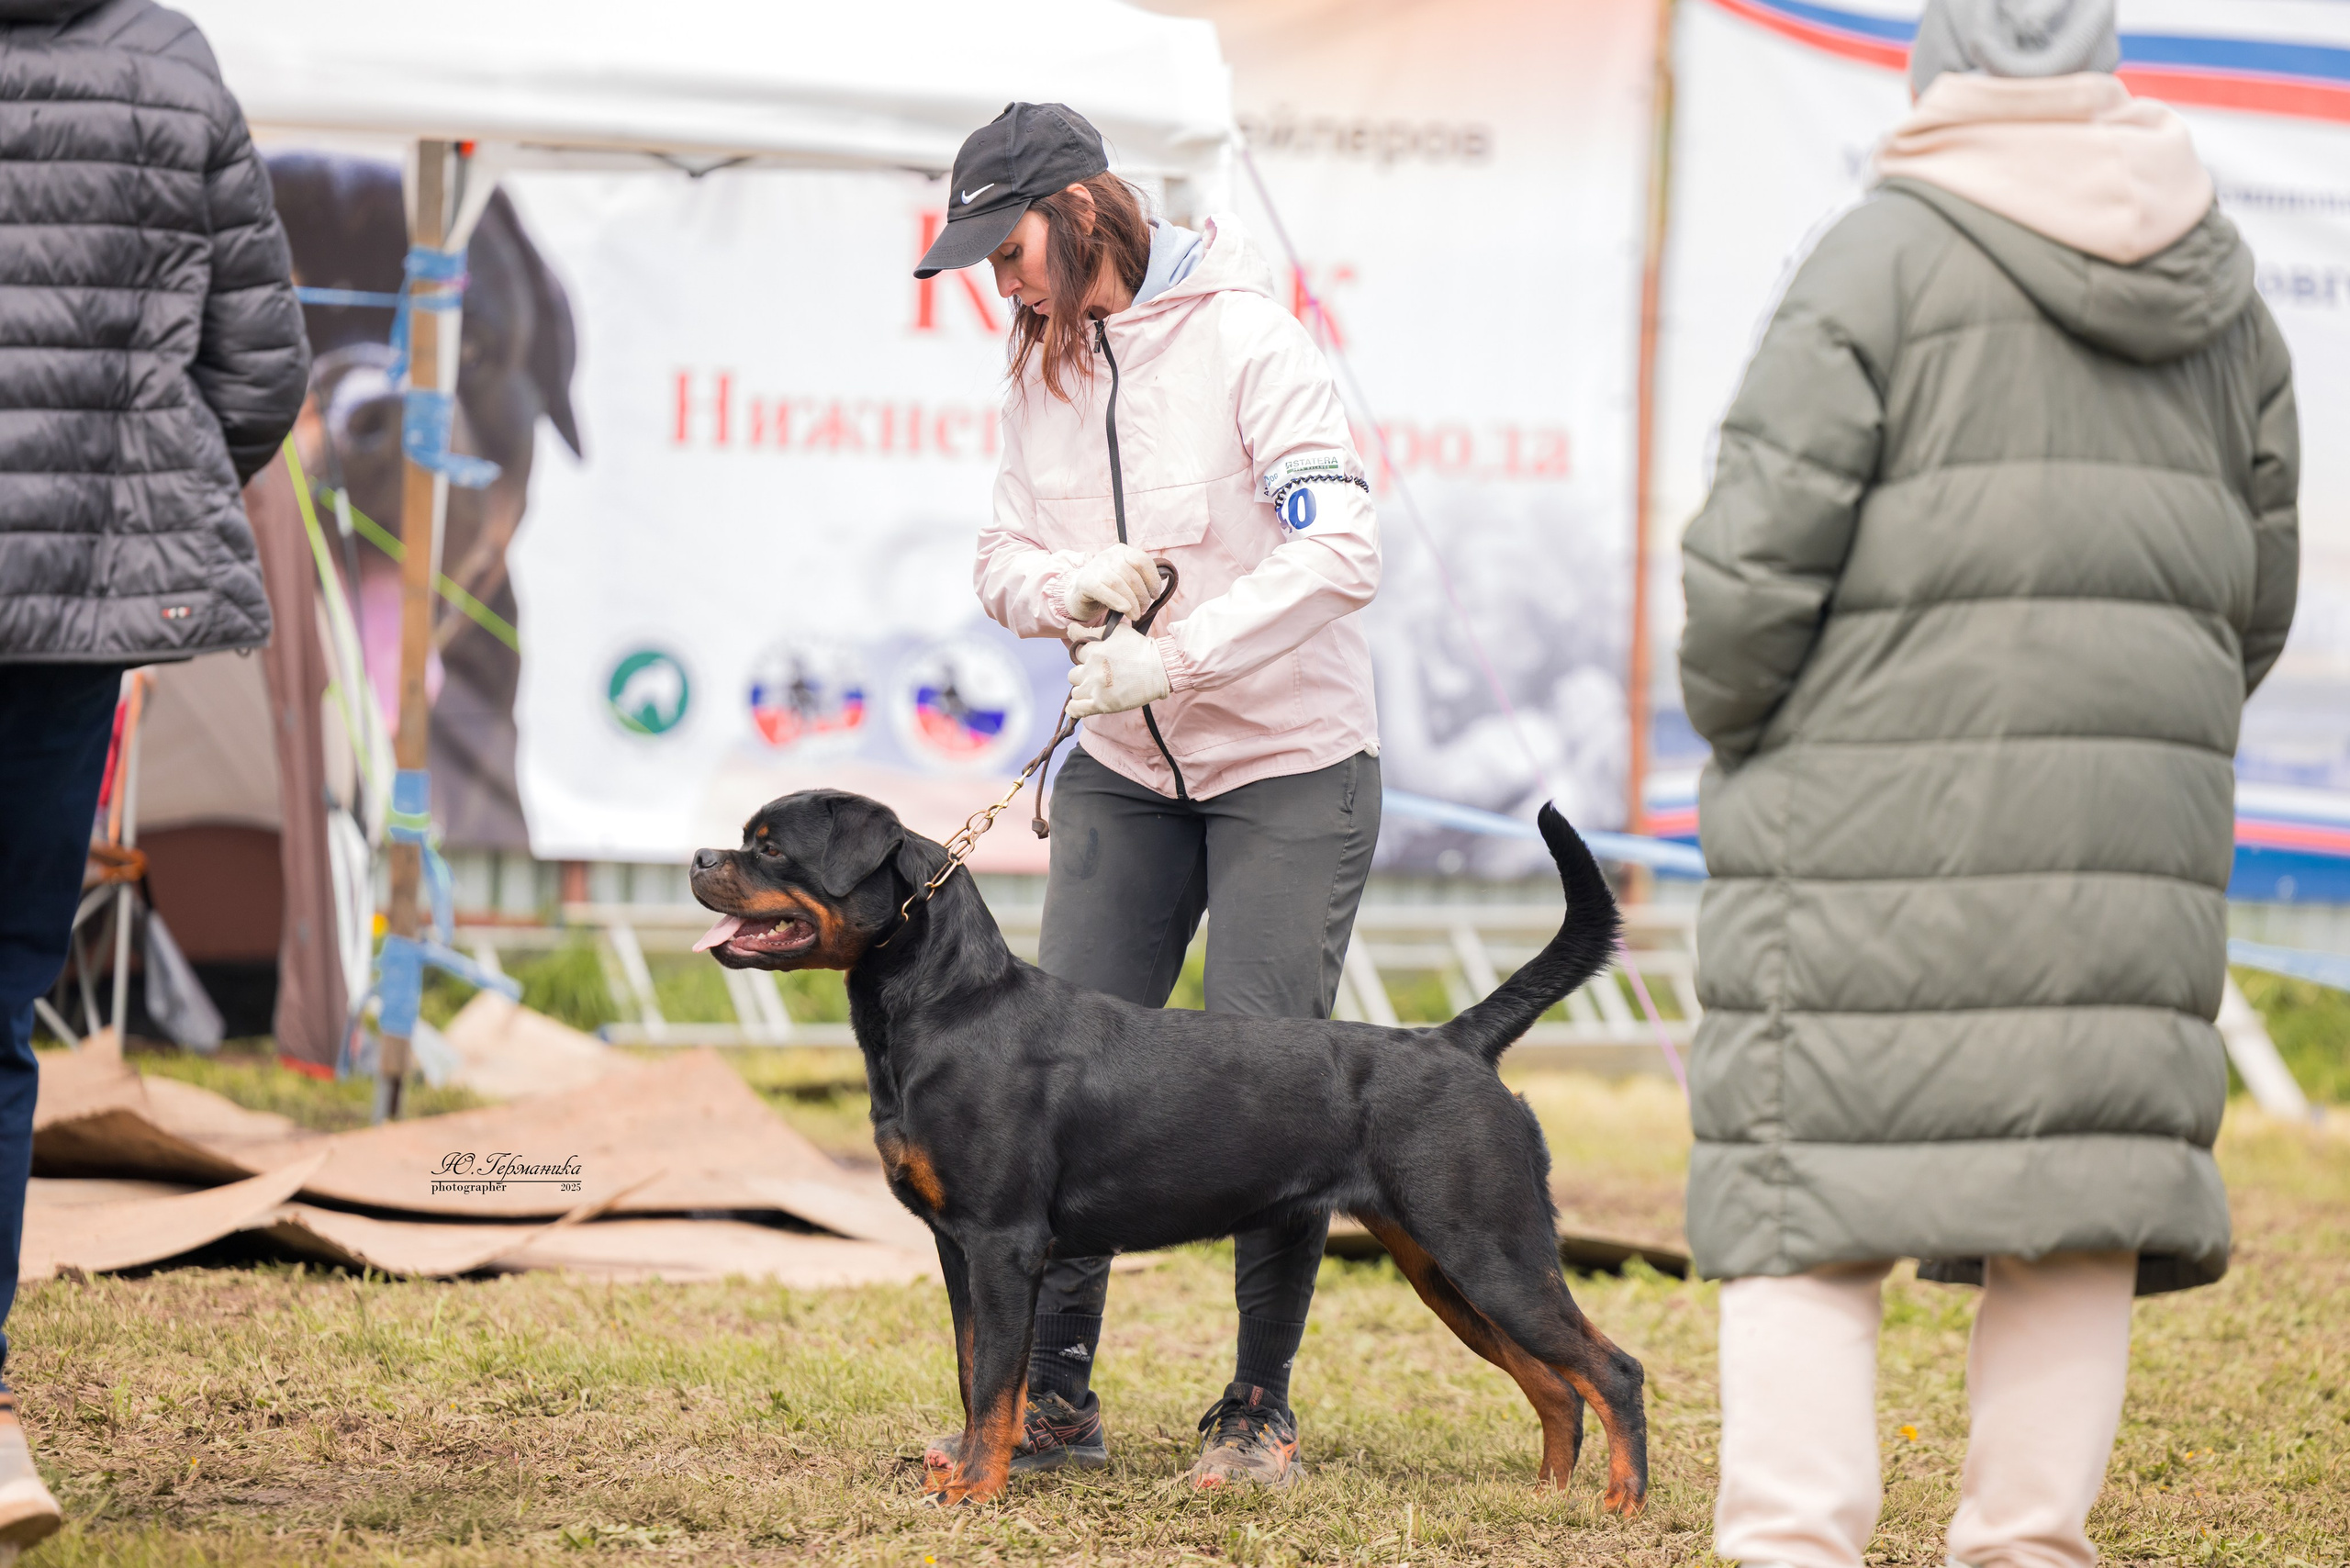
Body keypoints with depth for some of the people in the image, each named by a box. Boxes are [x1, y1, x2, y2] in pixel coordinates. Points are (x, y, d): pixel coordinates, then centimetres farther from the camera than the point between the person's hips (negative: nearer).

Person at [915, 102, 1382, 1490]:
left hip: (1289, 765, -6)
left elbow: (1340, 553, -23)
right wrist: (1080, 587, -16)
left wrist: (1171, 656, -27)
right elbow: (1004, 561, 8)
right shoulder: (1045, 366, 6)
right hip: (1124, 771, 6)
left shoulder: (1245, 341, -16)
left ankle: (1263, 1407, 5)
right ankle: (1055, 1394, 4)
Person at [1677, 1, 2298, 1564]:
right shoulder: (2221, 291, 10)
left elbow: (1758, 554, -11)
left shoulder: (1881, 261, -7)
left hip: (1889, 813, -5)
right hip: (2132, 813, 5)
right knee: (2084, 1188, 8)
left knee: (1814, 1194, -2)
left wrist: (1732, 728, 7)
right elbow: (2257, 584, 15)